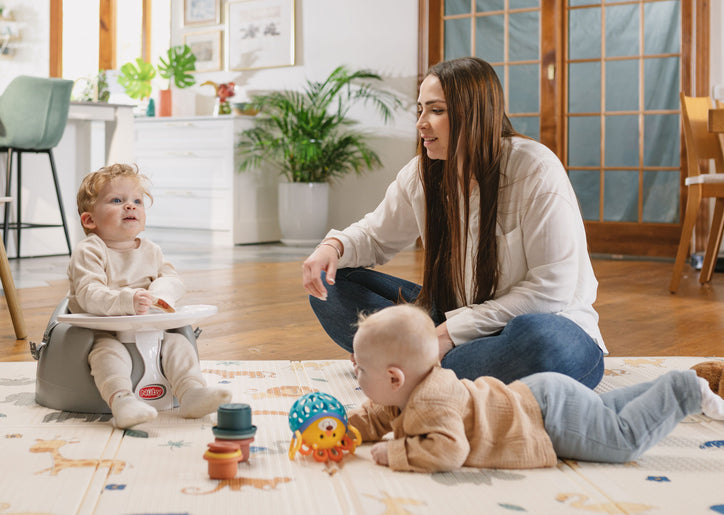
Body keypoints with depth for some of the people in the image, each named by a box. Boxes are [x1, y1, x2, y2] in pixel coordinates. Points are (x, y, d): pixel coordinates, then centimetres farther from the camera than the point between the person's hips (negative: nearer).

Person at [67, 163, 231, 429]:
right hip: (103, 332, -5)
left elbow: (174, 281, 9)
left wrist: (157, 292, -16)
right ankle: (121, 399, -52)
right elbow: (88, 296, -22)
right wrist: (127, 301, -39)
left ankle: (192, 392, -26)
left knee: (177, 342, -15)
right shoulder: (89, 252, -8)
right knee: (108, 351, -34)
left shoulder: (150, 250, 14)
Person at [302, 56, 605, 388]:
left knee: (542, 341, -44)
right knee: (331, 283, -5)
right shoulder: (421, 173, 0)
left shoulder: (537, 171, -18)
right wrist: (333, 246, -11)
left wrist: (452, 332, -22)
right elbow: (376, 236, 15)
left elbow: (550, 289, -21)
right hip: (458, 317, 5)